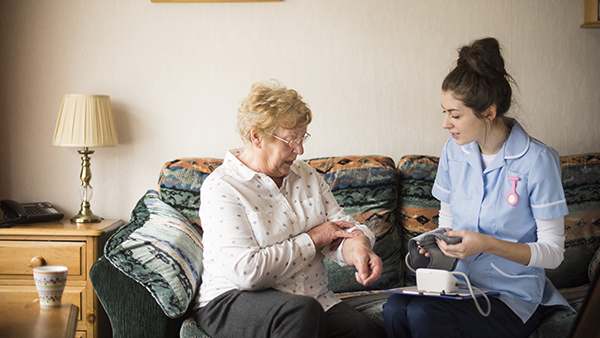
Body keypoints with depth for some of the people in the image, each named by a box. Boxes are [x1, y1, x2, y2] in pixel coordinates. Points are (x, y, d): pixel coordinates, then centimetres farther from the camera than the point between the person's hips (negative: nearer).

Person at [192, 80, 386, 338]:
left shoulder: (305, 174, 12)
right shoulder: (220, 188, -10)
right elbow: (246, 271, -21)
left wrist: (358, 248, -18)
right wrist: (312, 239, -11)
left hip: (312, 299, 5)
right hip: (233, 303, -5)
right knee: (301, 311, -37)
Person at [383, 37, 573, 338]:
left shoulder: (537, 160, -13)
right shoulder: (454, 150, 4)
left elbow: (553, 252, -11)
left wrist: (487, 244, -23)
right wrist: (441, 241, -7)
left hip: (513, 294, -4)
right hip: (462, 283, 5)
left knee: (423, 313, -31)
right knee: (394, 308, -27)